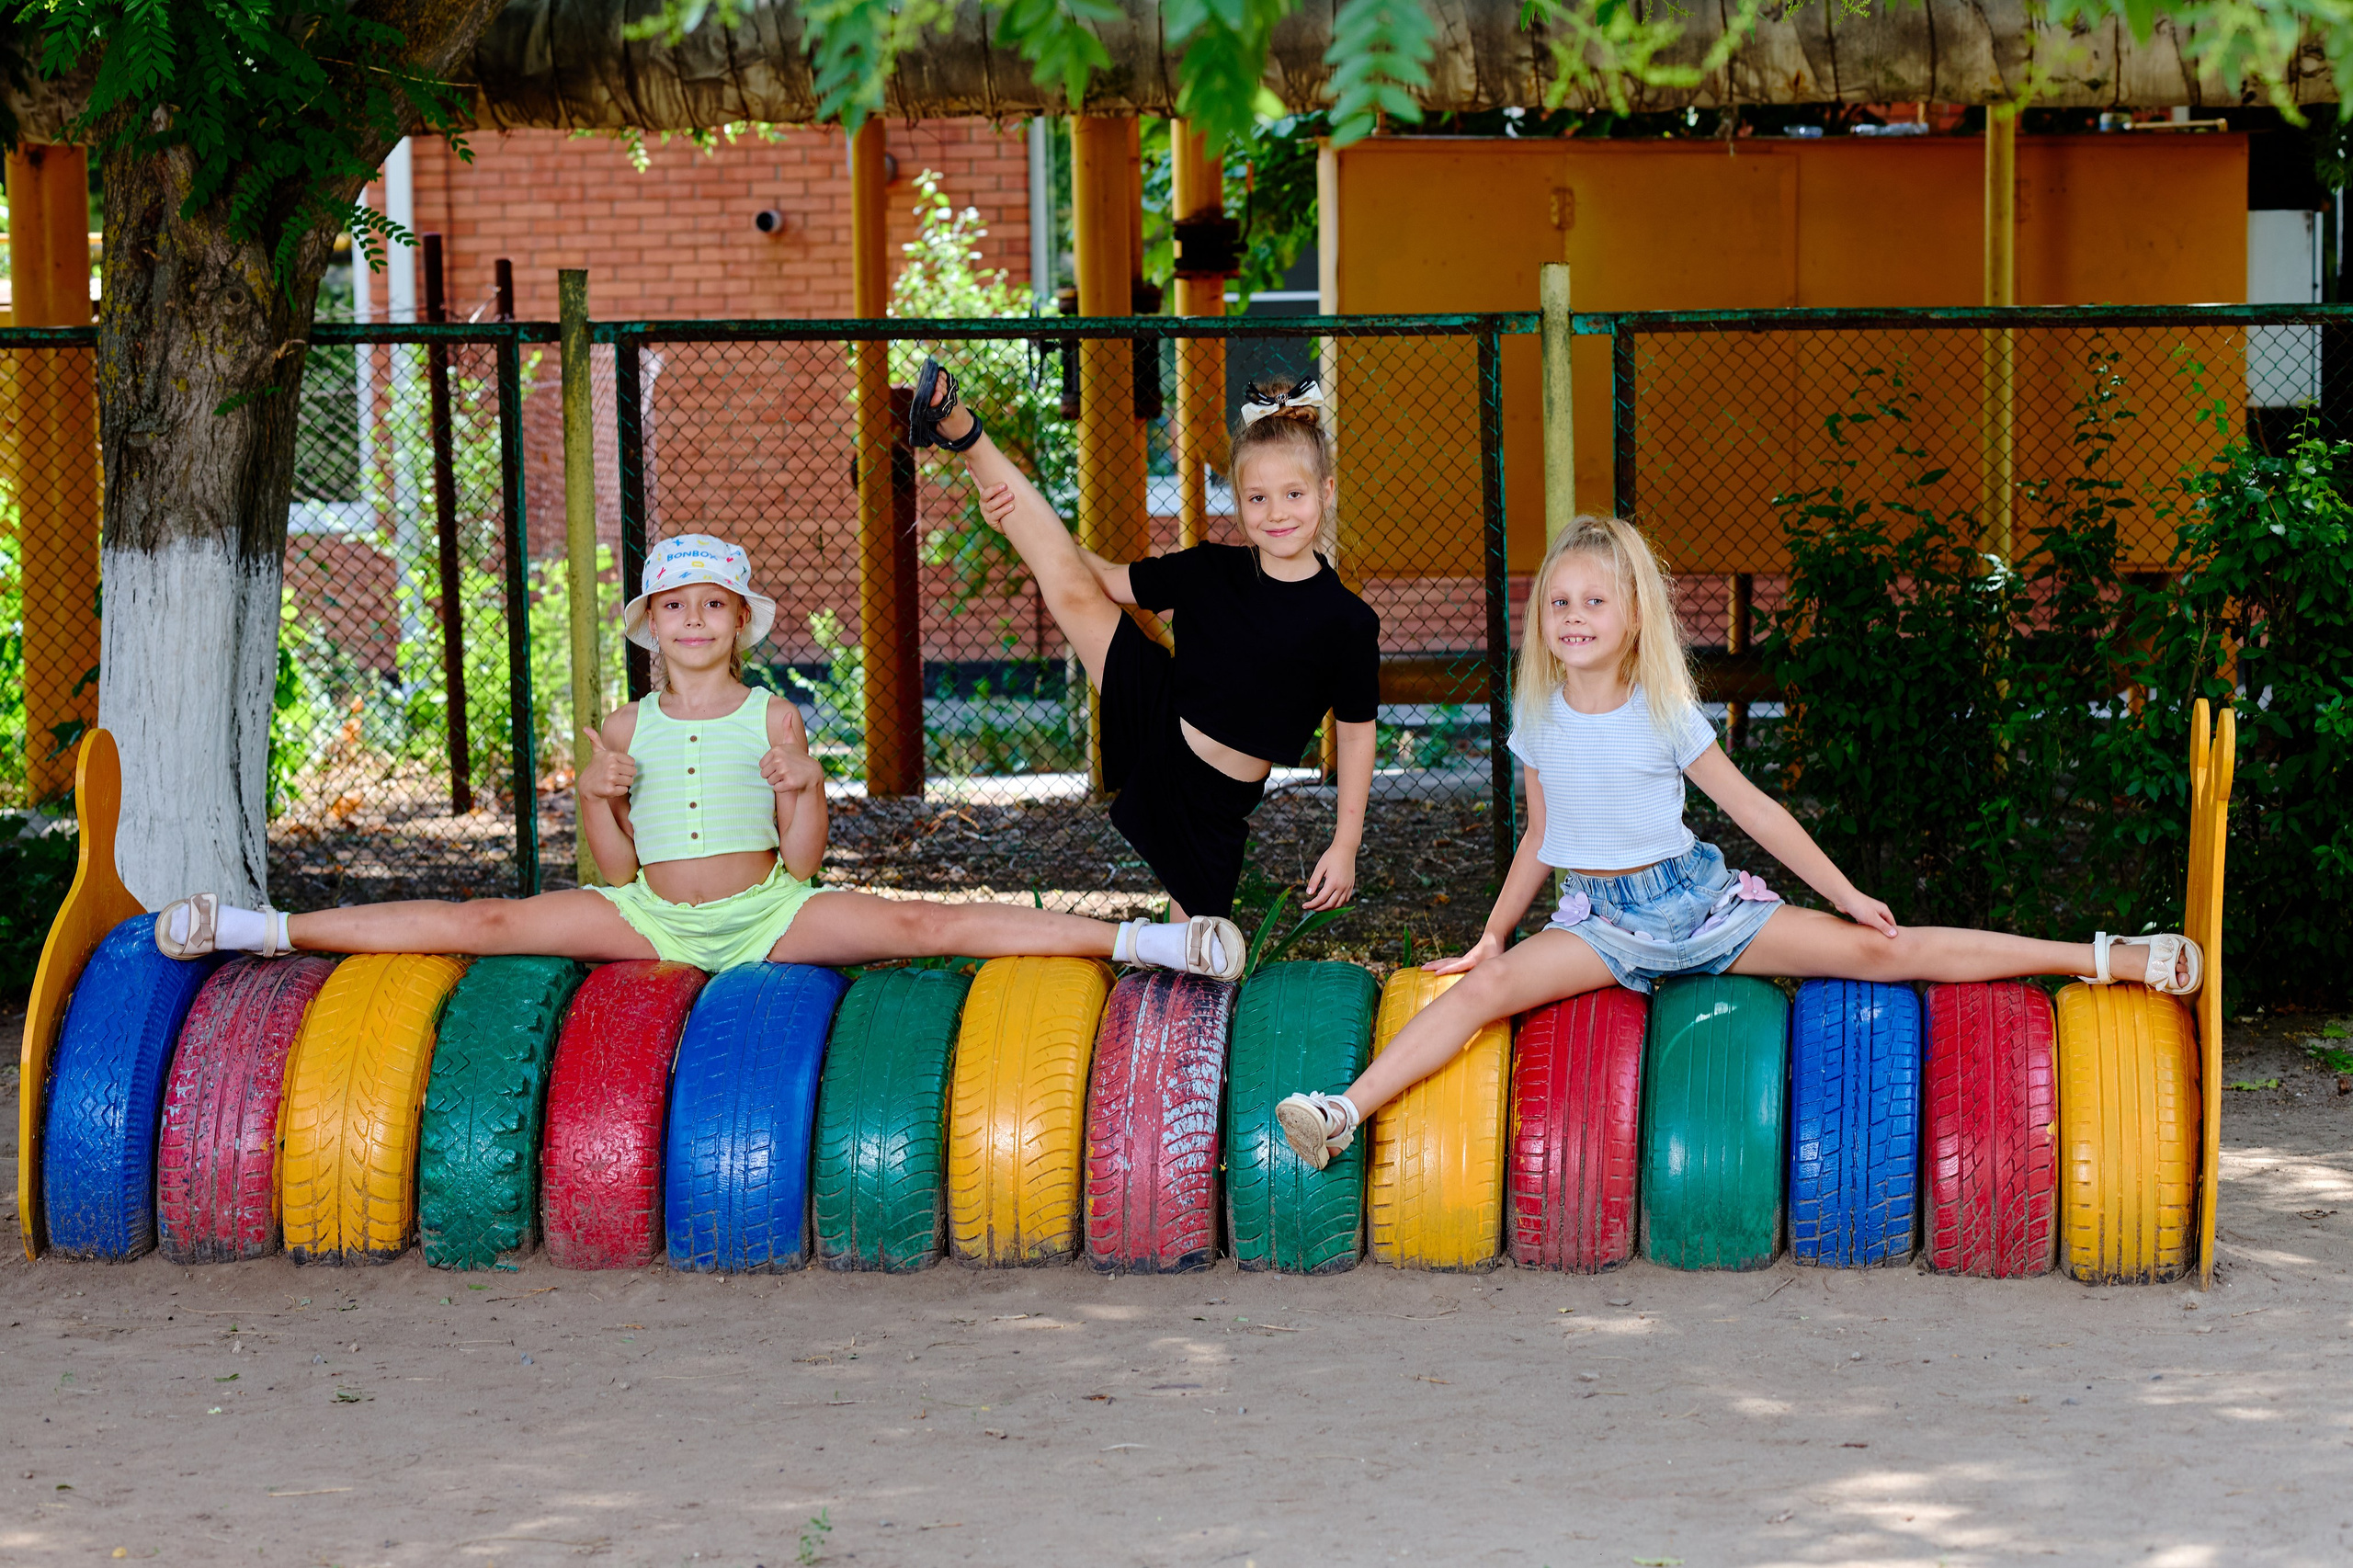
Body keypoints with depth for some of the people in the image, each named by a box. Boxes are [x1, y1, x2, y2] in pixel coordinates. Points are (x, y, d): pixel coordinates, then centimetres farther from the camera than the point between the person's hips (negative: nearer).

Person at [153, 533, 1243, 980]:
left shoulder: (773, 720, 2)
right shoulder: (630, 728, 7)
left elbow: (803, 861, 0)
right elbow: (618, 867, 7)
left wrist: (803, 793, -17)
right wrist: (597, 799, -9)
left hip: (767, 914, -2)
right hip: (652, 917, 2)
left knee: (917, 926, -21)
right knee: (492, 924, -12)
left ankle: (1135, 941, -30)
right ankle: (265, 931, -14)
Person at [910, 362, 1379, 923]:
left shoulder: (1348, 623, -15)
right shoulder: (1210, 571, -7)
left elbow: (1357, 730, -6)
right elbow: (1113, 582, 5)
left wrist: (1345, 845, -6)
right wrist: (1020, 523, -4)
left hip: (1213, 801, -2)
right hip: (1156, 725, 2)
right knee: (1077, 593, -6)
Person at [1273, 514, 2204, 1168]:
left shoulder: (1664, 714, -5)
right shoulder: (1538, 720, 3)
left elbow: (1752, 808, 1)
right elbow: (1540, 839, 15)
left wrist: (1843, 892, 3)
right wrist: (1493, 933, 15)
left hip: (1691, 899, -2)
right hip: (1597, 919, 3)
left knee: (1879, 951, -10)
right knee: (1487, 988, -25)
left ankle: (2109, 962, -7)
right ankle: (1348, 1111, -34)